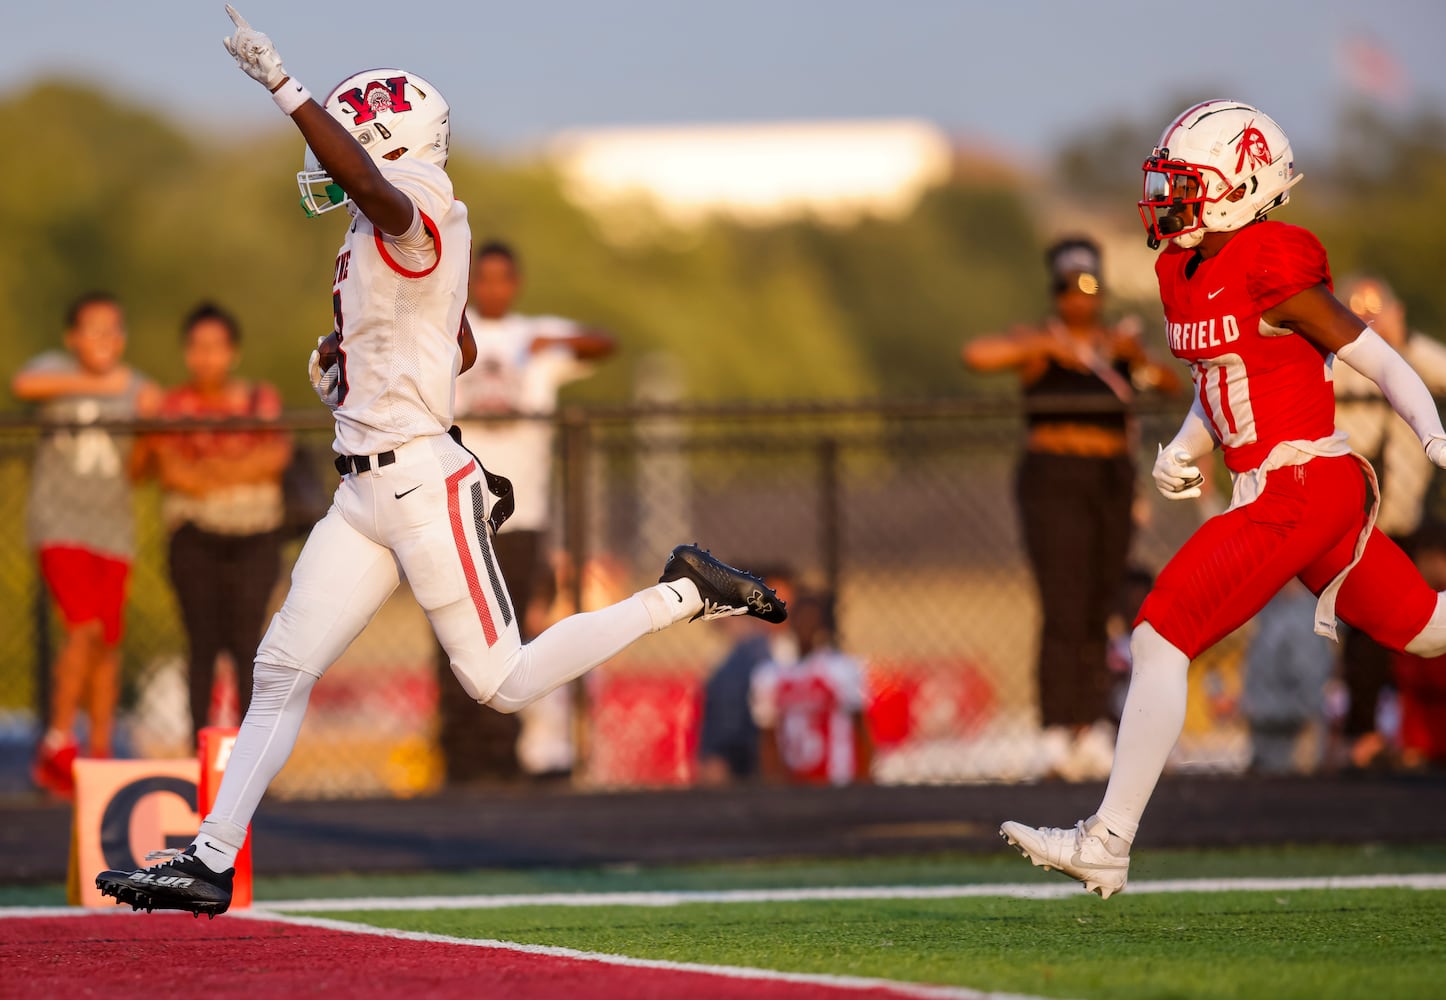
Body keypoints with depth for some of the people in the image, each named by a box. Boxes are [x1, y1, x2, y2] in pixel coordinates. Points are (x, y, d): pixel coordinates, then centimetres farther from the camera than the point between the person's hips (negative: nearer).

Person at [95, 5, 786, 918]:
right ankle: (210, 864, 6)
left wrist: (284, 87, -38)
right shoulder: (386, 233, 17)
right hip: (364, 493, 9)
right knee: (283, 670, 4)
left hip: (421, 483, -9)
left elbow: (375, 186, -36)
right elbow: (461, 349, 29)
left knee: (503, 681, -5)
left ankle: (686, 595, 7)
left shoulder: (416, 209, -11)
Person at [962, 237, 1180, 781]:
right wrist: (1048, 347, -26)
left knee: (1097, 614, 6)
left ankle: (1091, 730, 10)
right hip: (1053, 483, -5)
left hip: (1112, 483, 5)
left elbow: (1171, 384, 2)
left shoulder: (1118, 341, 12)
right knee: (1064, 608, -15)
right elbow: (976, 354, -20)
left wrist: (1138, 356, -17)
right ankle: (1057, 734, -19)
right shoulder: (1036, 340, -3)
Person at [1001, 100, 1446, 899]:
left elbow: (1378, 361, -10)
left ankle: (1107, 846, -8)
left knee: (1160, 639, -10)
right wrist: (1184, 449, 7)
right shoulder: (1186, 276, 12)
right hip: (1322, 493, 9)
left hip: (1298, 491, -9)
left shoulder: (1272, 273, -14)